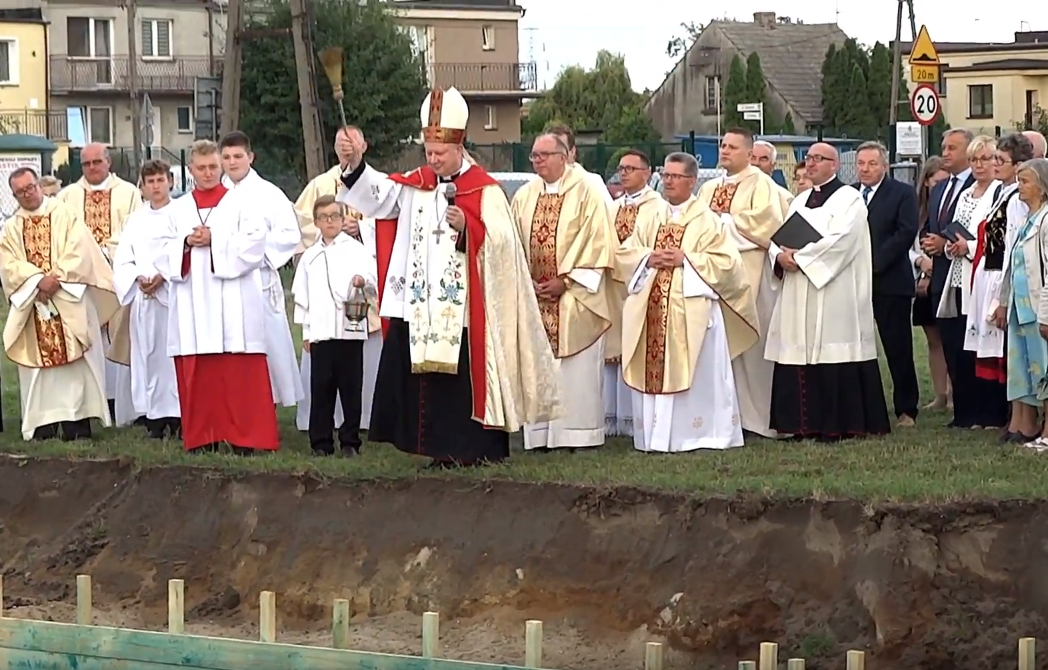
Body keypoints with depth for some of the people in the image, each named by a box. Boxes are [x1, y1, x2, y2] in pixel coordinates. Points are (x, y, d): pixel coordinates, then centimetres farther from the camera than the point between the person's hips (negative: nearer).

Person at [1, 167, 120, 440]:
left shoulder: (65, 216, 6)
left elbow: (79, 252, -5)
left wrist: (57, 279, -15)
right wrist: (39, 279, -16)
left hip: (69, 303, -2)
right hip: (32, 303, 2)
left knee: (75, 361, -6)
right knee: (40, 359, 0)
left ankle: (78, 422, -7)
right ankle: (44, 424, 0)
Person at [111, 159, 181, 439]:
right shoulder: (136, 220, 15)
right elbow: (121, 260, 12)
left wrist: (163, 277, -17)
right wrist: (139, 278, -6)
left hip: (173, 293, -4)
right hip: (143, 297, 4)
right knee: (147, 354, 2)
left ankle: (178, 415, -5)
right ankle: (154, 415, 4)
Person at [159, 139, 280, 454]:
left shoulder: (241, 205, 6)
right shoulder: (178, 210, 16)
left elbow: (254, 245, -6)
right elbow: (165, 254, 12)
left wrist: (214, 241, -13)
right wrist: (186, 243, -8)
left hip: (232, 306, -3)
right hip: (193, 306, 3)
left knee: (238, 374, -6)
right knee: (197, 375, 1)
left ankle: (244, 438, -5)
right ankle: (202, 438, 6)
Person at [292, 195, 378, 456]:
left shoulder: (356, 249, 6)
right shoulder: (310, 256, 15)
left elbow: (373, 280, -2)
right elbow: (301, 295, 16)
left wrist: (363, 281, -26)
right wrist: (306, 331, 11)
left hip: (350, 329, -2)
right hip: (319, 333, 2)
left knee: (351, 387, 0)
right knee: (321, 387, 1)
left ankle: (350, 441, 6)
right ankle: (321, 441, 6)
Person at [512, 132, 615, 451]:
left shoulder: (585, 192, -3)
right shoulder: (524, 196, 12)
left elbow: (597, 242, -9)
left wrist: (565, 281, -13)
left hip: (574, 297, -4)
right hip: (533, 294, 4)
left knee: (576, 367, -4)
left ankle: (579, 432, 1)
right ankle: (540, 434, 6)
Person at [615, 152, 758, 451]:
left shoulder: (708, 221, 1)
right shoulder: (651, 220, 16)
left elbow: (727, 262, -7)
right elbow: (623, 255, 14)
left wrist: (686, 260, -13)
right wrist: (648, 258, -6)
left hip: (691, 311, -5)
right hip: (652, 310, 5)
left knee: (695, 376, -5)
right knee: (653, 371, 2)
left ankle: (694, 433, -1)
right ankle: (654, 435, 7)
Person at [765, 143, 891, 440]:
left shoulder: (849, 199, -3)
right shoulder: (800, 201, 20)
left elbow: (839, 241, -16)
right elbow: (778, 236, 15)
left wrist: (799, 257, -13)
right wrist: (781, 255, -7)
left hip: (834, 295, -7)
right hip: (799, 294, 7)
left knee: (832, 357, -8)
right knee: (801, 355, 3)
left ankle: (838, 424, -4)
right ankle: (807, 423, 7)